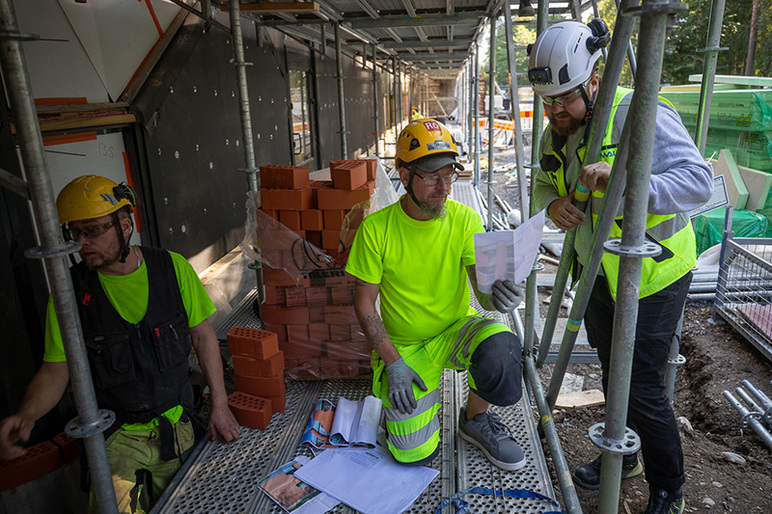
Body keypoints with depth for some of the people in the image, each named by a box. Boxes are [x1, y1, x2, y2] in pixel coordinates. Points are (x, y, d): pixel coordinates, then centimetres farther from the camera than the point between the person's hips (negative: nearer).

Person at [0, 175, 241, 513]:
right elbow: (55, 371, -4)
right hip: (117, 435, -1)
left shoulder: (173, 268, -10)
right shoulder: (71, 291, -11)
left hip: (177, 426, 1)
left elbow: (202, 335, -2)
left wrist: (220, 405, -2)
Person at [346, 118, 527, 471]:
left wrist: (495, 295, -40)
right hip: (403, 346, -1)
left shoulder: (464, 220, -10)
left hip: (455, 330, 2)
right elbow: (364, 303, -9)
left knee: (500, 346, -32)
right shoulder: (376, 229, -15)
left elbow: (483, 284, -15)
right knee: (414, 454, -7)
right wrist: (394, 363, -16)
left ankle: (475, 419, 0)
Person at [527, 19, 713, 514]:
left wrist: (623, 181, -44)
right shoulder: (559, 130, 2)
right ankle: (621, 457, 45)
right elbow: (544, 182, 14)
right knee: (613, 374, 21)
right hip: (596, 274, 7)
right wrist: (553, 202, -10)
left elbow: (699, 181, -29)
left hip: (650, 276, -7)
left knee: (643, 388, 1)